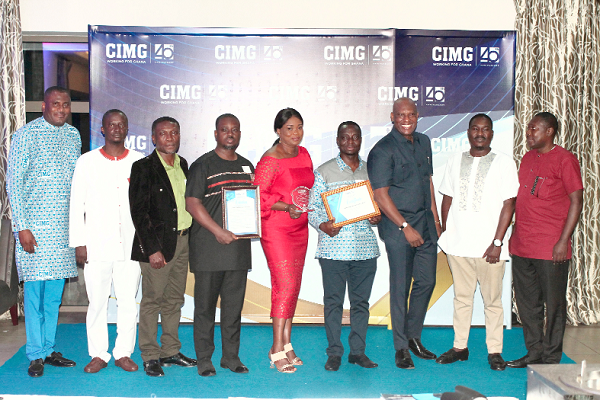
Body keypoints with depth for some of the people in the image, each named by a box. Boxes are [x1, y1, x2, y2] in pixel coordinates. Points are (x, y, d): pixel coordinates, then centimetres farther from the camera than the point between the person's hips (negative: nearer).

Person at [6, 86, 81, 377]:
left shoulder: (73, 136, 12)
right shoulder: (26, 135, -4)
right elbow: (13, 182, -6)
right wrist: (22, 227, -12)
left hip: (64, 225, 5)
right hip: (34, 224, -5)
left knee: (56, 289, 8)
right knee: (34, 288, -2)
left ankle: (49, 349, 19)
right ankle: (35, 355, 10)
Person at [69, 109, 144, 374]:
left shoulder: (140, 161, 7)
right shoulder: (87, 161, 6)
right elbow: (76, 205, 6)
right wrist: (78, 243, 0)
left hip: (130, 245, 1)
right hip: (97, 245, 0)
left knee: (128, 300, 3)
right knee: (97, 301, 3)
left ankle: (124, 353, 16)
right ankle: (98, 354, 16)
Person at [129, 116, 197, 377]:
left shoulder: (183, 165, 12)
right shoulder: (143, 167, -7)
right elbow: (138, 212, -11)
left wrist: (191, 237, 9)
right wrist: (152, 249, -16)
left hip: (183, 241, 6)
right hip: (157, 243, -6)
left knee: (174, 300, 13)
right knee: (152, 300, 1)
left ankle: (170, 352, 24)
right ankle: (150, 356, 13)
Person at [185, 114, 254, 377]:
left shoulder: (247, 166, 16)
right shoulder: (203, 165, -1)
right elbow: (192, 203, -9)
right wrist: (218, 231, -17)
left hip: (239, 246, 5)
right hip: (208, 247, -5)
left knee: (234, 305, 9)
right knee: (205, 305, 2)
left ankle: (231, 357, 20)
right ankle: (204, 359, 13)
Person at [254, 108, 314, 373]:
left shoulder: (303, 154, 12)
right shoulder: (270, 160, -11)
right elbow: (258, 195, -14)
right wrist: (287, 207, -24)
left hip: (300, 227, 7)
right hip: (276, 228, -7)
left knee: (294, 284, 9)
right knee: (285, 284, -10)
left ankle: (286, 344, 19)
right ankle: (277, 350, -1)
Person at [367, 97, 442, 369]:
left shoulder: (424, 143, 12)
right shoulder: (383, 150, -11)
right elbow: (380, 195, -15)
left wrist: (435, 217, 16)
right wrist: (406, 227, -16)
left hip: (425, 221, 7)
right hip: (398, 226, -7)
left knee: (427, 281, 10)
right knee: (401, 286, 0)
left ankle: (413, 336, 28)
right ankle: (401, 348, 12)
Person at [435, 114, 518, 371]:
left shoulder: (504, 163, 1)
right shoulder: (455, 161, 11)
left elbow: (508, 205, -3)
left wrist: (497, 242, -10)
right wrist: (445, 234, 8)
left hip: (489, 246, -3)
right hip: (458, 244, 3)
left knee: (492, 300, 4)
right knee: (461, 297, 11)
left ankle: (494, 351, 16)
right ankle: (459, 347, 21)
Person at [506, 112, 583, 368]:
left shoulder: (564, 159, -6)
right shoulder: (528, 158, 15)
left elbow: (577, 201, -9)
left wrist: (563, 241, -15)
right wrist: (514, 234, 15)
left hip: (550, 248, -7)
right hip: (521, 246, 7)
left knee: (553, 304, 4)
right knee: (527, 303, 13)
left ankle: (551, 359, 16)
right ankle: (534, 353, 26)